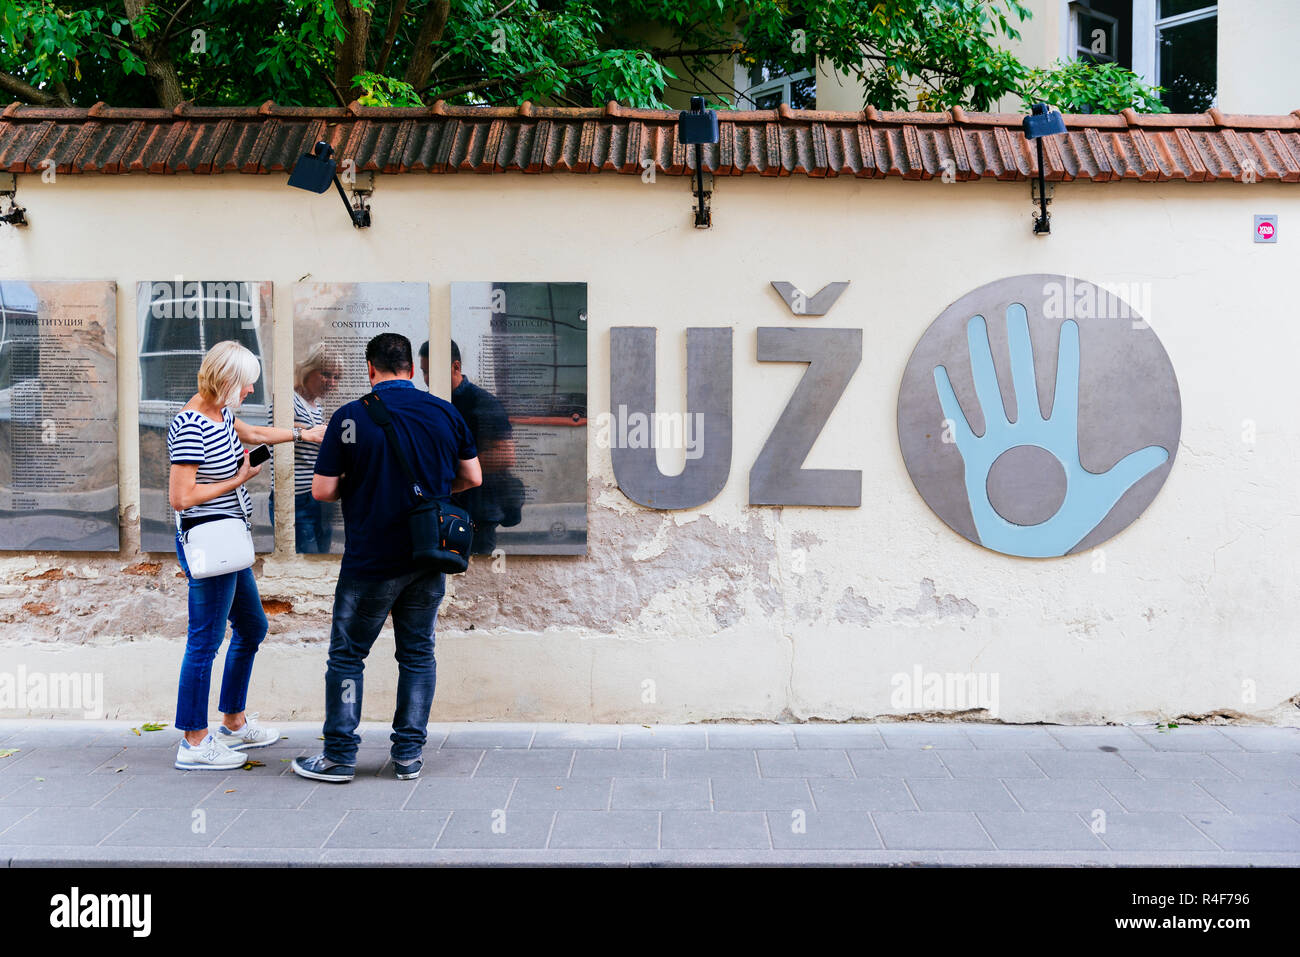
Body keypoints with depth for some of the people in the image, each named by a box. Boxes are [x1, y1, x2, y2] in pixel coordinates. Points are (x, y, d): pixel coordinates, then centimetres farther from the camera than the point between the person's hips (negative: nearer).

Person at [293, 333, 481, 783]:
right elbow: (472, 478, 7)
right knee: (418, 654, 13)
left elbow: (322, 490, -9)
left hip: (370, 561, -3)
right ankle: (409, 754, 16)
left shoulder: (350, 417, -10)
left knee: (347, 655, 9)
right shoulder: (446, 413, 0)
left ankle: (339, 755, 14)